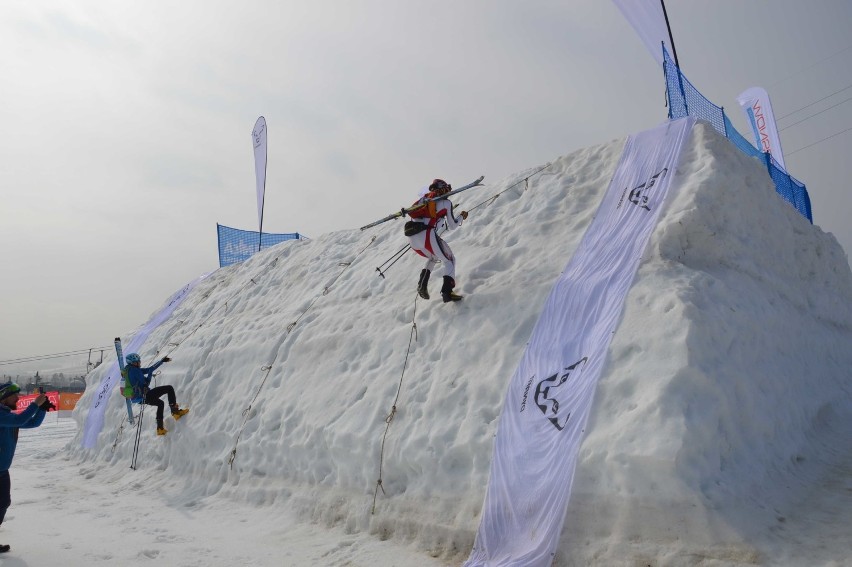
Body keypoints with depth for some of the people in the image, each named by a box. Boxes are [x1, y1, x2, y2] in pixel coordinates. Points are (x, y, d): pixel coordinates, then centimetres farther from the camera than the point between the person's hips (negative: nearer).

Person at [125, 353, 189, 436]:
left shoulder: (130, 370, 12)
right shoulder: (135, 370, -18)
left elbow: (149, 369, 14)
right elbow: (146, 383, -17)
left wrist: (162, 361, 14)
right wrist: (150, 374, -1)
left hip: (138, 397, 10)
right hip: (144, 396, -10)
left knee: (160, 403, 29)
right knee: (169, 388, -6)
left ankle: (160, 428, 29)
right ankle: (175, 411, -2)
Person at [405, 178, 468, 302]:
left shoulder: (424, 198, 25)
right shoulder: (446, 202, 10)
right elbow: (452, 226, 12)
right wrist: (462, 217, 32)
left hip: (412, 237, 6)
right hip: (427, 235, -6)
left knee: (433, 258, 32)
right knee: (449, 261, 12)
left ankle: (422, 285, 13)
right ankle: (447, 292, -6)